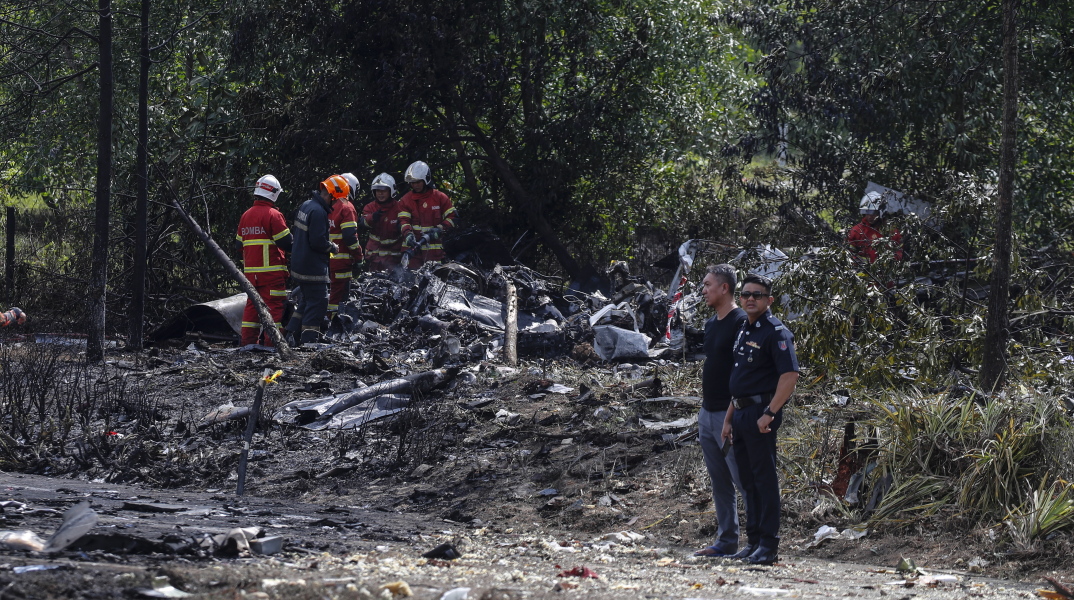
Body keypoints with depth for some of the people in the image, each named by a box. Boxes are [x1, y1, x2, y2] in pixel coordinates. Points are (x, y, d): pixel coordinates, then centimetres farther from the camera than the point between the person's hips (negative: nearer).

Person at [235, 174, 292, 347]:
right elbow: (286, 242, -13)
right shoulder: (273, 215, -12)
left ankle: (248, 340, 12)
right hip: (271, 271, -7)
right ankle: (271, 341, -8)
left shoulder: (246, 215, 12)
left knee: (252, 304, 13)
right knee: (273, 305, -4)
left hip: (250, 271, 7)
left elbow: (239, 242, 17)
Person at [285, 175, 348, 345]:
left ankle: (291, 334, 24)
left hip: (299, 264, 10)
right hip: (313, 267, -10)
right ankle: (308, 341, -4)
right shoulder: (318, 212, -21)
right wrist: (332, 248, -7)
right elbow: (318, 241, -25)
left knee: (307, 300, 22)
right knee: (317, 304, -4)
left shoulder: (306, 205, 10)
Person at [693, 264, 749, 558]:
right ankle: (726, 542, 16)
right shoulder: (711, 324, 15)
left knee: (744, 481, -7)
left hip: (729, 414, -9)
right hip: (708, 413, 9)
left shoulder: (741, 322, -13)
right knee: (719, 484, 11)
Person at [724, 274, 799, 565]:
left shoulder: (775, 332, -11)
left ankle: (768, 546, -6)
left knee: (764, 477, -8)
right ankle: (754, 541, 18)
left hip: (761, 414, -9)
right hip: (742, 413, 9)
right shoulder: (744, 331, 17)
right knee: (747, 479, 12)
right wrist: (729, 418, 19)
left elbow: (790, 375, -21)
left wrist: (769, 414, -23)